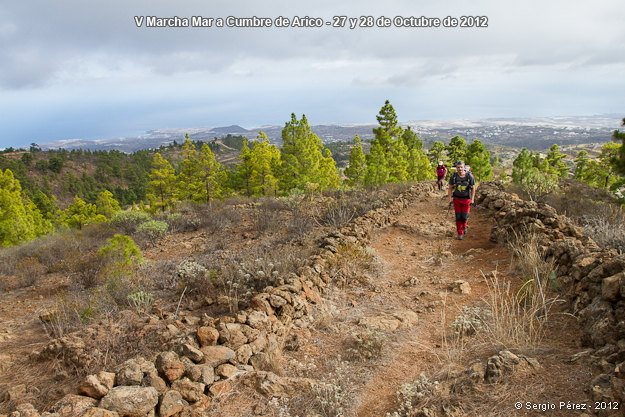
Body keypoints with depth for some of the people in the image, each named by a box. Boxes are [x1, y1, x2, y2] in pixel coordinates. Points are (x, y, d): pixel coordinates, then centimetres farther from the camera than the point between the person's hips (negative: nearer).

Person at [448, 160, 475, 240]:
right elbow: (450, 188, 0)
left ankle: (464, 226, 33)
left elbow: (473, 188, -3)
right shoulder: (453, 176, -11)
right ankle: (460, 233, 11)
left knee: (464, 216, -1)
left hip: (466, 199, -1)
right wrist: (450, 199, -5)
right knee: (458, 216, -1)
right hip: (457, 199, 1)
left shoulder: (470, 176, -13)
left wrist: (472, 200, -7)